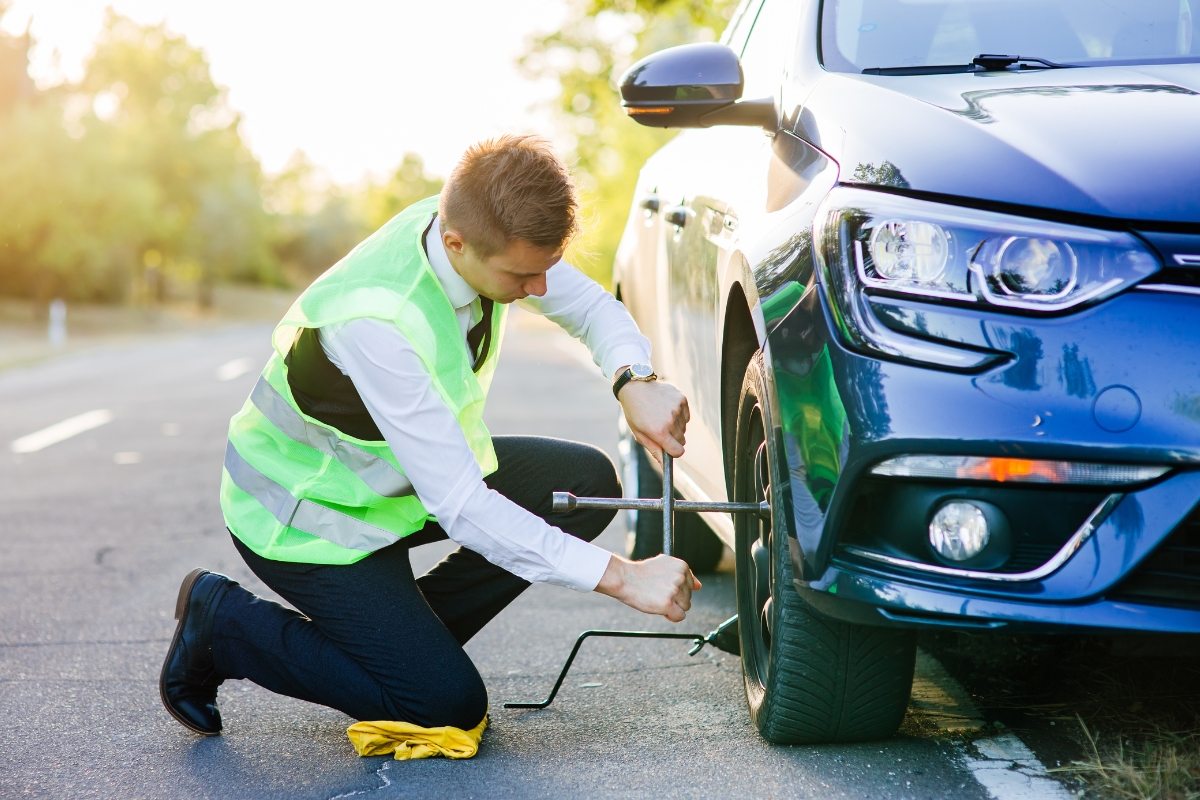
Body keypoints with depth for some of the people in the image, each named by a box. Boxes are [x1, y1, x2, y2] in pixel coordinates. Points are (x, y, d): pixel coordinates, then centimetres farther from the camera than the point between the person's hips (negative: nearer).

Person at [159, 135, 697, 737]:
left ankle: (409, 632, 8)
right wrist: (620, 577, -36)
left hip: (410, 473, 8)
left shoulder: (488, 231, -17)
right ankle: (222, 621, 4)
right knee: (449, 701, -12)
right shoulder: (374, 322, -38)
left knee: (589, 483, -5)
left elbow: (590, 305, 2)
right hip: (307, 517, -8)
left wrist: (634, 381, -21)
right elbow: (460, 507, -37)